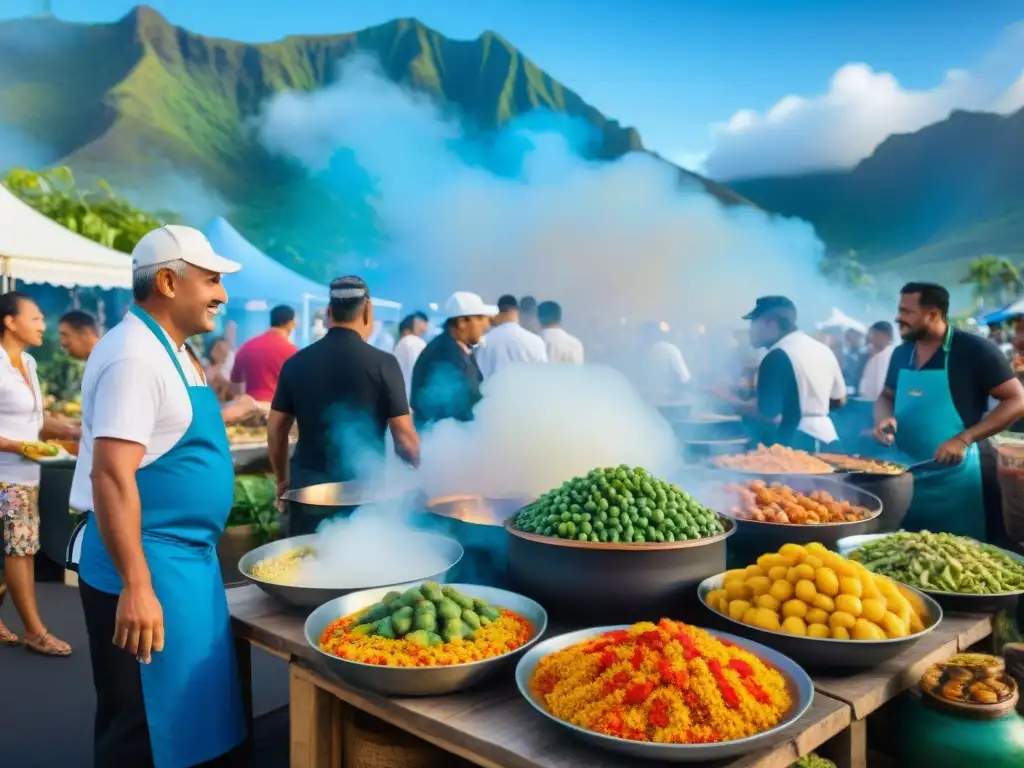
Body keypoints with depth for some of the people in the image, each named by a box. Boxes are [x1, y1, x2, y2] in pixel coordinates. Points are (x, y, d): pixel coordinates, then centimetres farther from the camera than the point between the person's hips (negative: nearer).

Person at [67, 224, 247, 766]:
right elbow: (111, 475, -25)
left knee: (200, 719, 20)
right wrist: (136, 587, -27)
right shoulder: (135, 356, -19)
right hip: (146, 566, -10)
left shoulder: (171, 351, 12)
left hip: (189, 558, 10)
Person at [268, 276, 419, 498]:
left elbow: (276, 430, 8)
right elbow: (404, 440, -10)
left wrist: (283, 481, 22)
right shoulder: (383, 363, -8)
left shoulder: (296, 362, 2)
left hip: (306, 484, 3)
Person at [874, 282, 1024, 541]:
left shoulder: (975, 351, -9)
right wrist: (883, 419, -3)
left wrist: (964, 439, -20)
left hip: (952, 478, -5)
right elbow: (886, 397, 21)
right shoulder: (901, 353, 8)